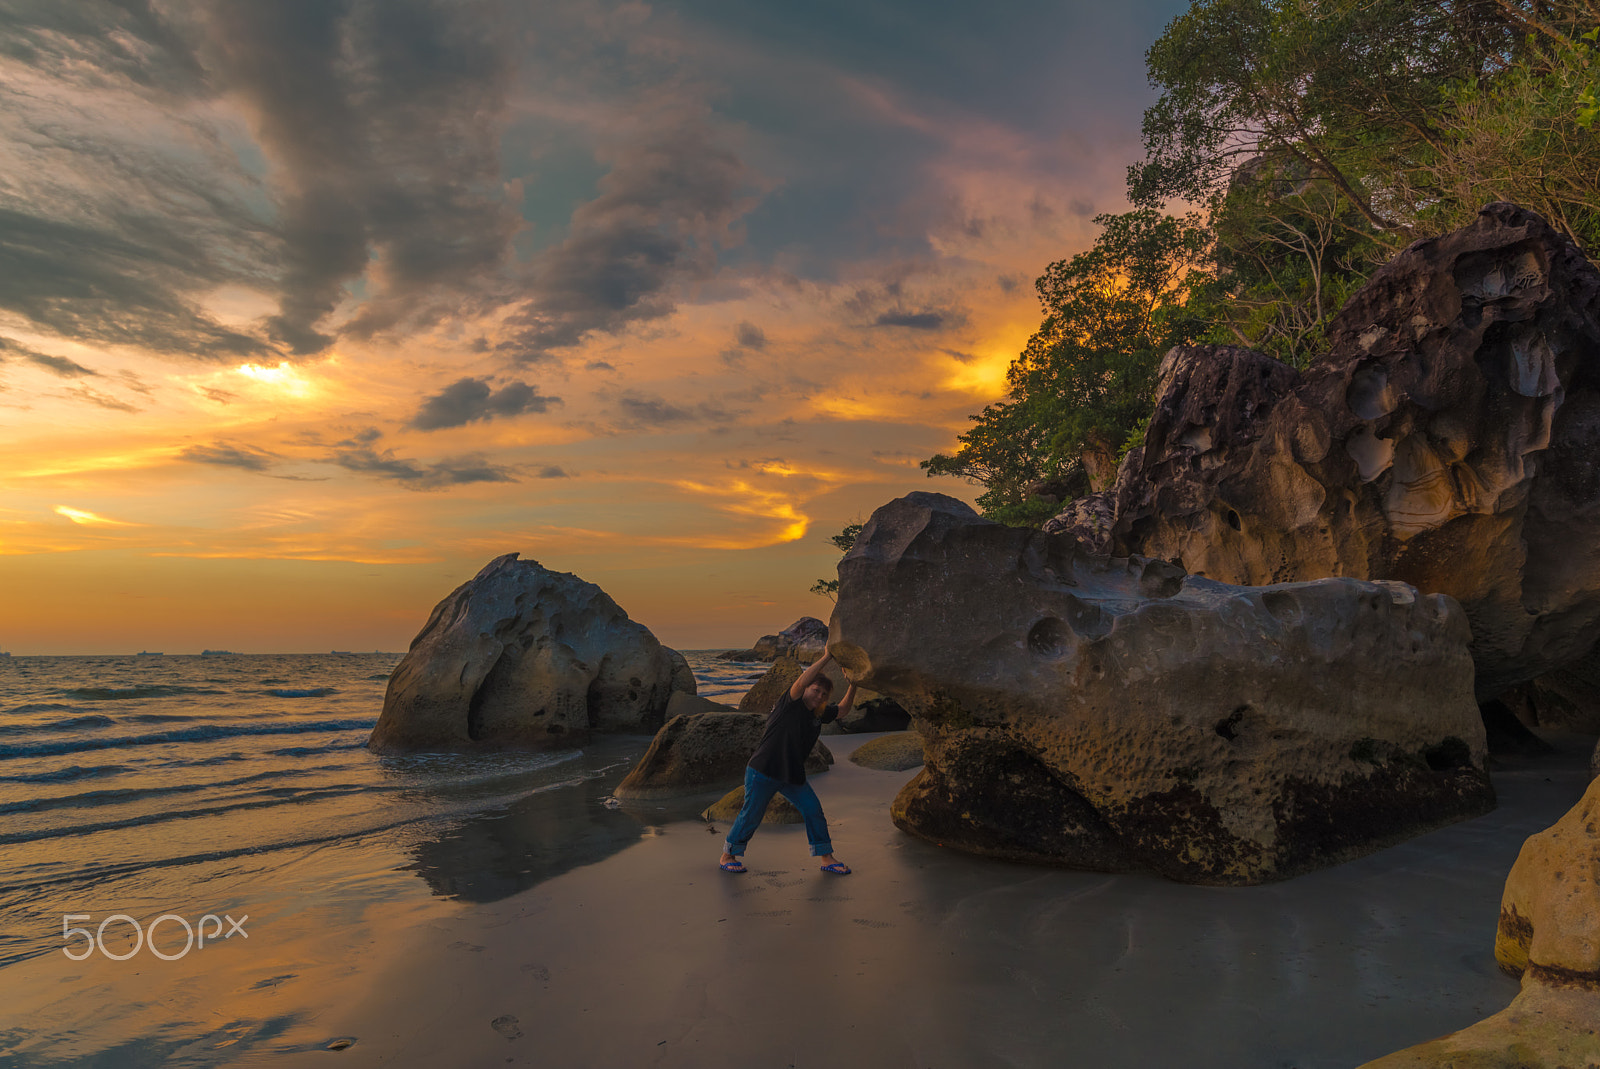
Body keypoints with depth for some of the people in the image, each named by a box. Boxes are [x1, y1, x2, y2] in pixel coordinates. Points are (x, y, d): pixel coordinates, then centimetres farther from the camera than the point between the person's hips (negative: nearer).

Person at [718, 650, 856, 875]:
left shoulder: (819, 714, 8)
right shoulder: (790, 703, -13)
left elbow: (843, 709, 14)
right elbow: (802, 681, -30)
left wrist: (853, 684, -1)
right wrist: (827, 657, -33)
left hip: (793, 774, 7)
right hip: (763, 771, -7)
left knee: (813, 809, 2)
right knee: (752, 814, 0)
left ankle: (826, 858, 14)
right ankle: (728, 855, 19)